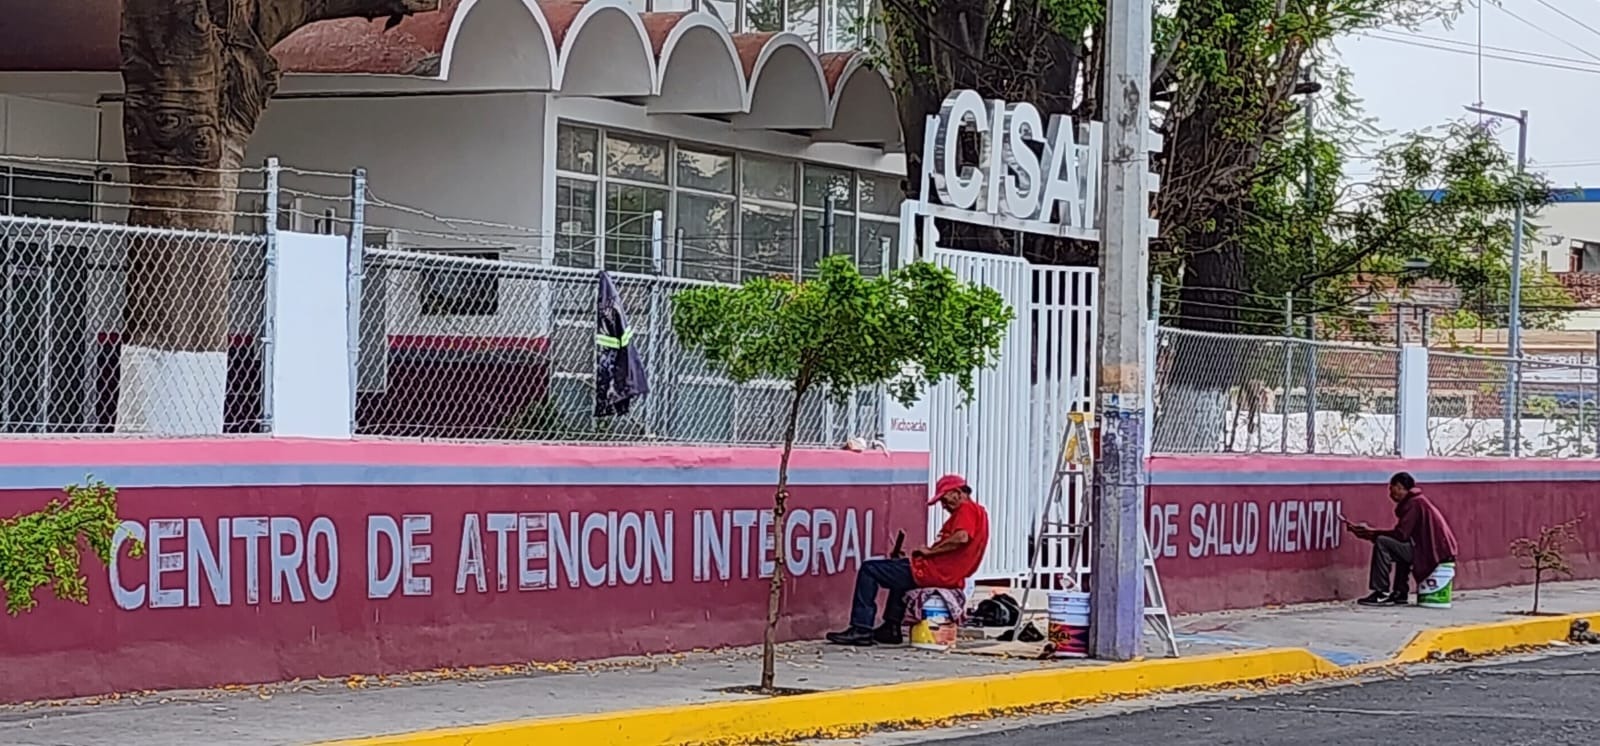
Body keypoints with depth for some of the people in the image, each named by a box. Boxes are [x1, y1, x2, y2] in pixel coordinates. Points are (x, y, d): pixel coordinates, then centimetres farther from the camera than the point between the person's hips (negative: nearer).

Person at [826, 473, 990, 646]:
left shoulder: (966, 509, -12)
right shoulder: (978, 511, 19)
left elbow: (961, 537, -30)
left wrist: (930, 551, -19)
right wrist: (931, 551, 9)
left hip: (935, 572, -11)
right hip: (951, 576, 11)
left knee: (869, 569, -1)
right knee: (899, 573, 40)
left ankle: (861, 630, -6)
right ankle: (891, 629, 32)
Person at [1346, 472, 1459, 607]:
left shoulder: (1414, 504, -11)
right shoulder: (1416, 501, 20)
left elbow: (1400, 534, -18)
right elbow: (1403, 534, 17)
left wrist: (1371, 532, -9)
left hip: (1434, 552, -11)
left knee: (1382, 543, -14)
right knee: (1400, 547, 34)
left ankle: (1381, 594, -11)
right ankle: (1400, 594, 26)